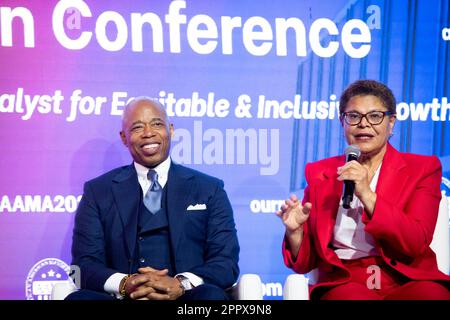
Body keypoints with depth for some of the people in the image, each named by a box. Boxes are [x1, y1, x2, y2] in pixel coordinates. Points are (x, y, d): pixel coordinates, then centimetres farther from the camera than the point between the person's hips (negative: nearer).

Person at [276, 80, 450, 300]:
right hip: (344, 283, 1)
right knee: (352, 296, -35)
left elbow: (415, 245, -5)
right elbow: (305, 263, 13)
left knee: (429, 293, -35)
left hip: (408, 282, 0)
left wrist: (367, 195, -14)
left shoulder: (423, 168, 10)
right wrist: (295, 233, -9)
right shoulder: (319, 173, 15)